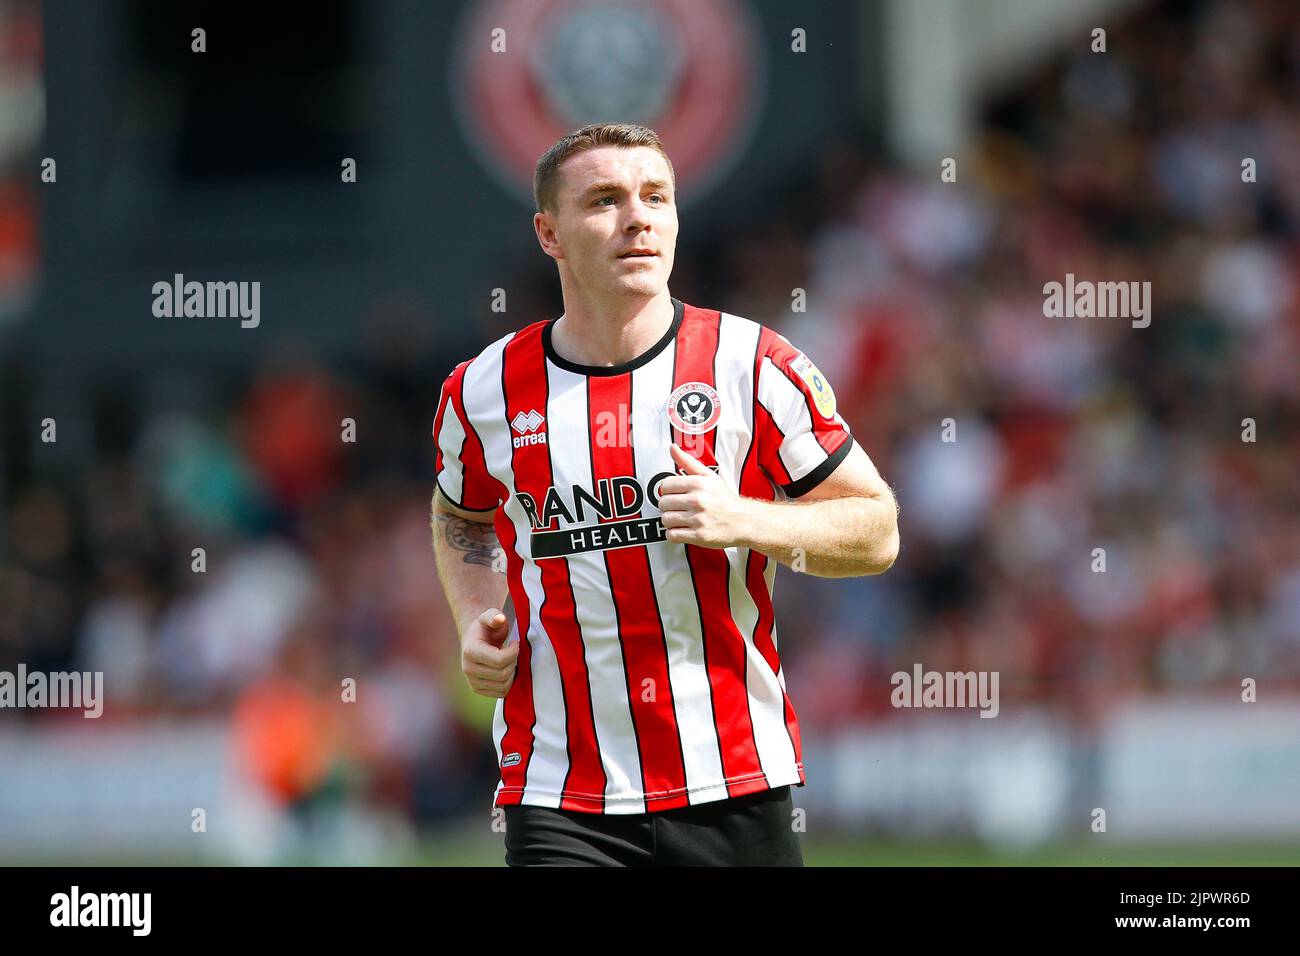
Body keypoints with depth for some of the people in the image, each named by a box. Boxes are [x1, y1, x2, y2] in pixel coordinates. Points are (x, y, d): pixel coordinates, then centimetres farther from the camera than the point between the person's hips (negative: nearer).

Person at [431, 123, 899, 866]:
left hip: (736, 784, 0)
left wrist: (743, 521, -14)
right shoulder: (484, 392, 4)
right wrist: (477, 620, 7)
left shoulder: (753, 366, -2)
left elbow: (877, 530, 2)